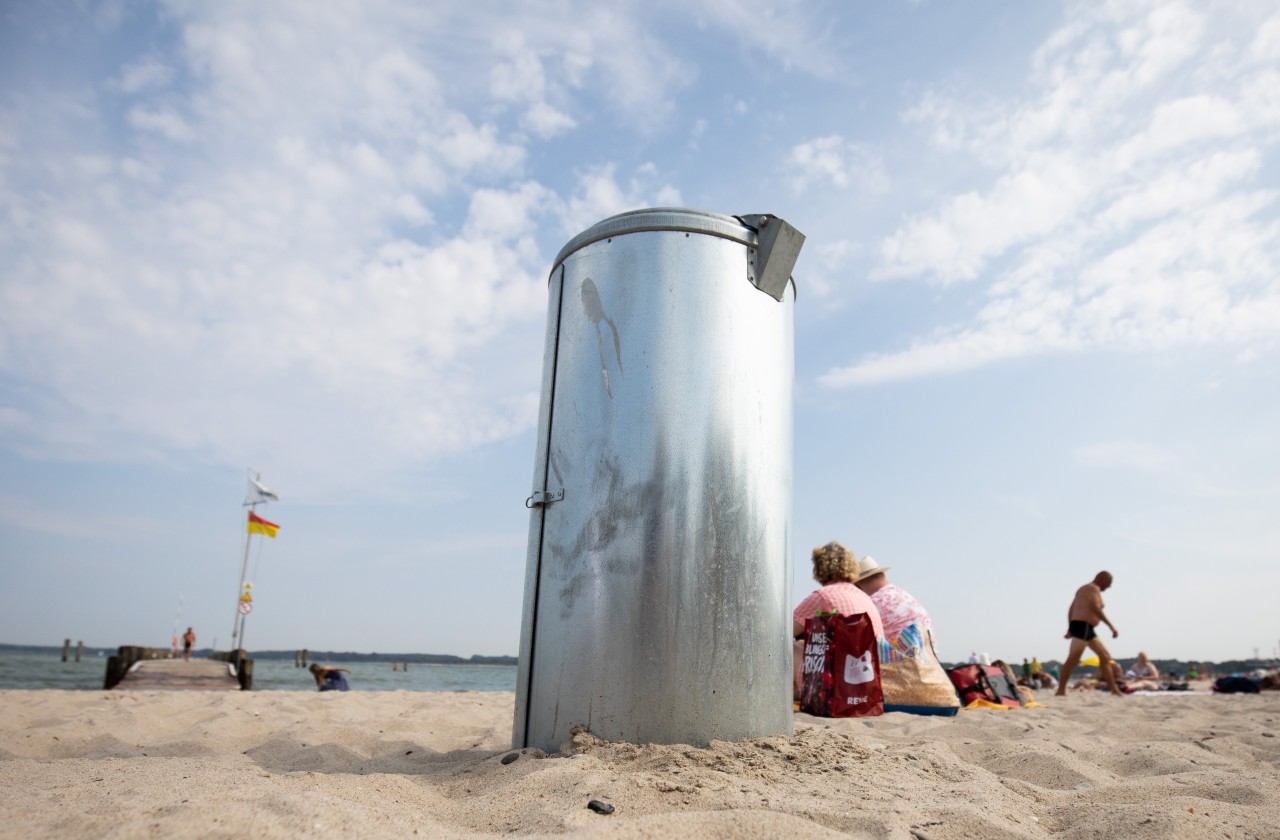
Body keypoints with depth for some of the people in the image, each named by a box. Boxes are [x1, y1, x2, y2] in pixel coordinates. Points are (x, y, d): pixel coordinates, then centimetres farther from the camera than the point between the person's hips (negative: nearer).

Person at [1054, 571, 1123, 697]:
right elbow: (1095, 608, -20)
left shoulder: (1083, 589, 24)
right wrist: (1111, 626, -22)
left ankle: (1114, 689, 18)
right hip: (1083, 626, -11)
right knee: (1073, 659, -15)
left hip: (1088, 629, 11)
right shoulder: (1094, 589, -5)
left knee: (1105, 657, 14)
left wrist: (1070, 629, 22)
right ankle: (1061, 690, -19)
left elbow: (1070, 609, 23)